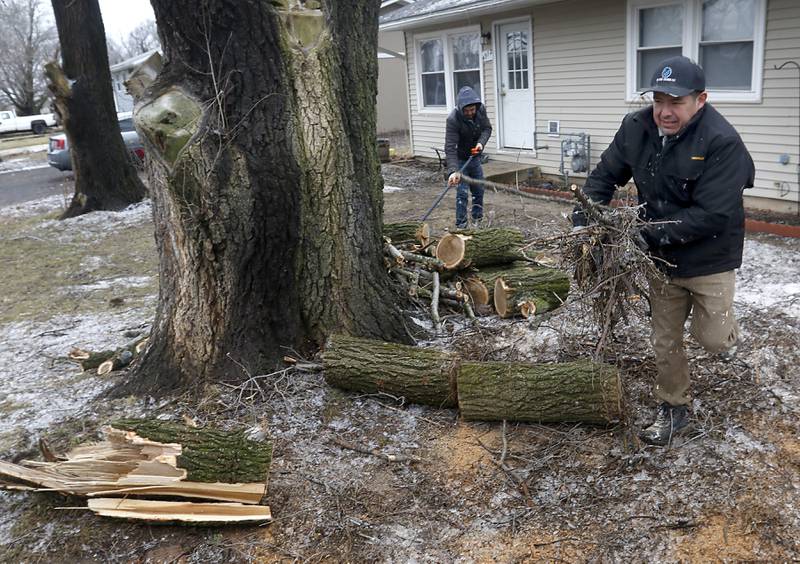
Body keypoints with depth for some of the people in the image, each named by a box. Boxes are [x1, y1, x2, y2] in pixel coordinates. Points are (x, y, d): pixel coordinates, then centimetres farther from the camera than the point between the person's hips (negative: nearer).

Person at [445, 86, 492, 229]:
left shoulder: (481, 110, -13)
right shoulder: (453, 120, -30)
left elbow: (487, 128, -1)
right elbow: (450, 148, -34)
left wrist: (481, 142, -22)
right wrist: (453, 170, -44)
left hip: (475, 157, 6)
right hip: (460, 159, -6)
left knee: (479, 190, 13)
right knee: (463, 193, -11)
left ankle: (478, 220, 28)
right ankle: (461, 226, -4)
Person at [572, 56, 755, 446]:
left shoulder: (722, 142, -25)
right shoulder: (636, 128, -8)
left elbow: (712, 215, -28)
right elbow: (604, 176, 0)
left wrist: (652, 234, -31)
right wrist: (583, 219, -15)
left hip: (708, 259, -5)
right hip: (662, 259, 5)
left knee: (712, 340, -1)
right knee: (664, 339, 13)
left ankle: (723, 325, 36)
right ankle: (673, 408, 32)